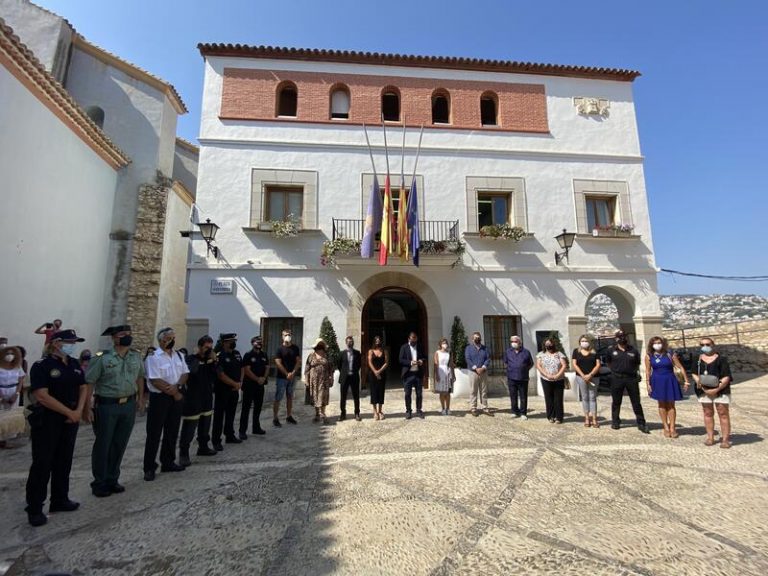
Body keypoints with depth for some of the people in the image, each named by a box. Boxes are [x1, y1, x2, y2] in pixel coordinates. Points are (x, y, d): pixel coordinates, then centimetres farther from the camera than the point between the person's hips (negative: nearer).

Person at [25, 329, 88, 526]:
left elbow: (83, 388, 8)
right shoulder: (41, 366, -13)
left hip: (70, 420, 6)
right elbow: (42, 396, -19)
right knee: (42, 463, 1)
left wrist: (78, 411, -6)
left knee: (64, 461, 14)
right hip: (47, 420, -6)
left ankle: (60, 500, 27)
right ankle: (34, 508, 16)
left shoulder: (74, 364, 6)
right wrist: (70, 412, -16)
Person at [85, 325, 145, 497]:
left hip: (129, 405, 5)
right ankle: (99, 484, 26)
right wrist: (87, 408, -13)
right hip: (106, 406, -4)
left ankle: (112, 480, 31)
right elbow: (89, 383, -11)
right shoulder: (102, 358, -13)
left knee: (120, 445, 14)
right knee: (102, 445, 9)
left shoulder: (136, 356, 3)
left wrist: (140, 397, 13)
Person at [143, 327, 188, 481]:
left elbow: (185, 373, 6)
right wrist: (175, 393, -11)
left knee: (172, 432, 14)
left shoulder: (178, 355, 9)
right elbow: (156, 381, -18)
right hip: (159, 398, -6)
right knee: (154, 434, 2)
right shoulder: (153, 357, -12)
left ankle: (168, 462, 28)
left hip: (176, 397, 6)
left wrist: (177, 386, -14)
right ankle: (149, 468, 15)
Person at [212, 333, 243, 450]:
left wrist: (240, 382, 0)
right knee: (219, 415, 1)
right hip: (222, 390, -7)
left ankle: (230, 436, 30)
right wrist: (235, 384, -14)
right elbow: (221, 375, -20)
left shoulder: (237, 354, 7)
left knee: (231, 414, 17)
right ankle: (216, 441, 10)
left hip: (234, 390, 7)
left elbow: (241, 369, 14)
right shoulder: (219, 356, -16)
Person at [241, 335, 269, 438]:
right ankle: (242, 431, 3)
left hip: (260, 385, 6)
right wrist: (257, 379, -16)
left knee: (258, 407, 14)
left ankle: (256, 427, 26)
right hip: (249, 385, -6)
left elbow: (267, 368, 8)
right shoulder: (248, 355, -8)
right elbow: (247, 370, -14)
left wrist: (263, 378, -8)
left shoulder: (264, 355, 9)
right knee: (246, 408, -2)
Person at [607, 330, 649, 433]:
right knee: (616, 402, 8)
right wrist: (616, 370, 8)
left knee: (636, 402, 5)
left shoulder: (633, 350, 4)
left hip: (631, 378, 0)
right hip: (617, 379, 0)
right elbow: (608, 362, 15)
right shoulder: (611, 350, 2)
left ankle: (641, 424, 14)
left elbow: (637, 364, 16)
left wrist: (632, 371, 7)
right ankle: (615, 422, 20)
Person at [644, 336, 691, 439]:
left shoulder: (669, 355, -5)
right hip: (657, 382, 1)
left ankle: (672, 427, 12)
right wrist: (648, 384, -3)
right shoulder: (649, 356, -2)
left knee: (671, 404, 5)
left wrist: (686, 381, -7)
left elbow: (681, 367, -3)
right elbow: (648, 370, 0)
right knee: (662, 404, 8)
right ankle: (666, 427, 15)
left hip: (670, 381, -1)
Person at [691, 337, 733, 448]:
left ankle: (725, 439, 8)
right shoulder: (698, 359, 8)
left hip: (720, 390, -3)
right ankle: (710, 437, 18)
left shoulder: (721, 359, -5)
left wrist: (717, 389, -17)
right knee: (708, 413, 9)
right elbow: (694, 373, 13)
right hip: (704, 390, 4)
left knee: (723, 413, 0)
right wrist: (698, 381, -8)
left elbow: (727, 377, -9)